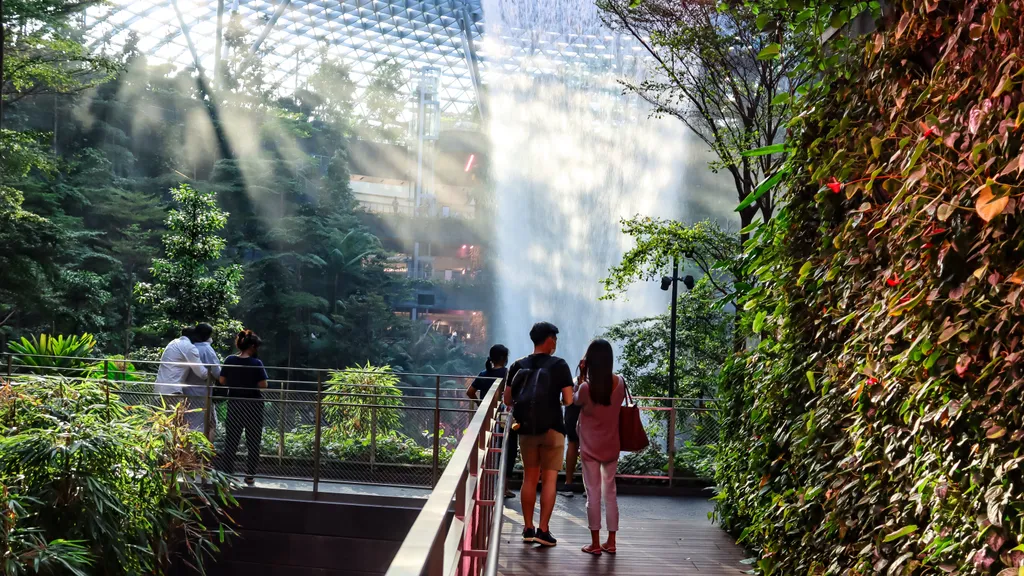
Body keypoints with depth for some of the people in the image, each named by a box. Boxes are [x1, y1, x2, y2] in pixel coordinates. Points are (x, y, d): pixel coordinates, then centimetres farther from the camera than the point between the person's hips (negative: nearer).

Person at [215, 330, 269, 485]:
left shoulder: (229, 360, -4)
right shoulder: (256, 363, -15)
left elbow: (222, 381, 3)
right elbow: (263, 385, -15)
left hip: (234, 404, 4)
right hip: (253, 405, -4)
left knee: (231, 439, 13)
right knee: (253, 441, 7)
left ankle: (223, 472, 12)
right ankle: (250, 476, 10)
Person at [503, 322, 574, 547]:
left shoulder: (518, 365, 3)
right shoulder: (559, 365, -7)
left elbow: (507, 399, 4)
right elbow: (568, 400, -11)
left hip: (526, 428, 4)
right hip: (552, 429, -4)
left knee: (529, 478, 12)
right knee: (549, 479, 1)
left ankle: (528, 528, 14)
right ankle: (543, 530, -2)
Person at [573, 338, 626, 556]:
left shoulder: (586, 387, -18)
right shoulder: (619, 382, -9)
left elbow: (575, 400, 4)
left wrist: (581, 376, 1)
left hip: (590, 448, -3)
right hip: (611, 447, 3)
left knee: (593, 495, 4)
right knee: (610, 493, 13)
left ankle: (595, 544, 8)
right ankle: (611, 542, 18)